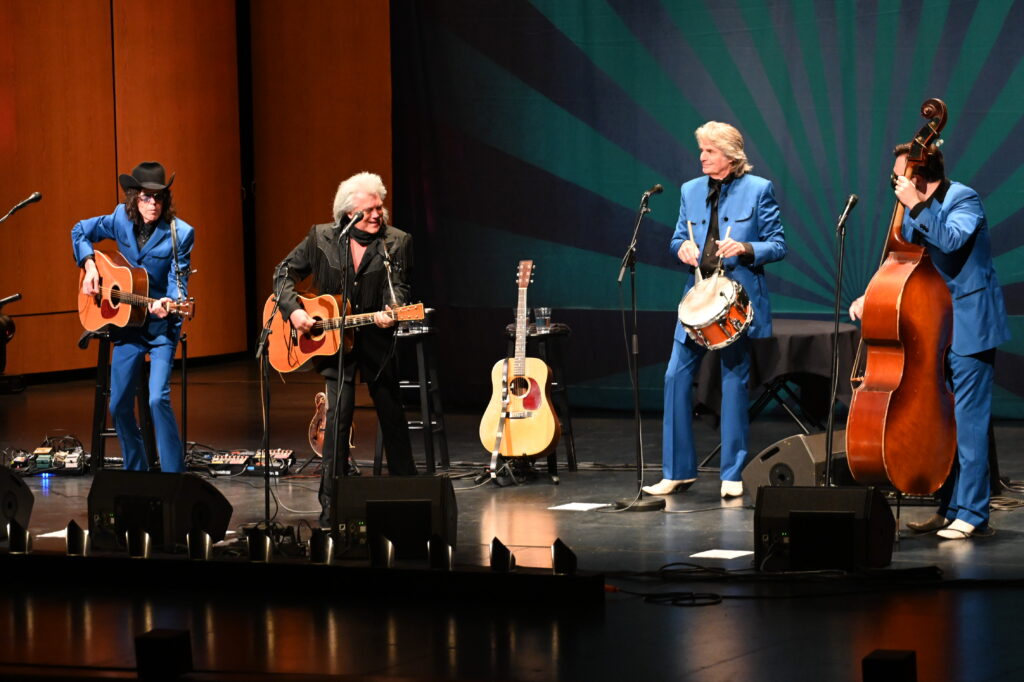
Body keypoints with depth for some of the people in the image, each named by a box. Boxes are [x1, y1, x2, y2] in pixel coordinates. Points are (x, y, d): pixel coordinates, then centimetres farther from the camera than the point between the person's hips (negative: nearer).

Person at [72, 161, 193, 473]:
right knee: (119, 405, 7)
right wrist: (89, 266, 1)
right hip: (127, 325, 5)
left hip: (162, 327, -5)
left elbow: (178, 283, -14)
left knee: (158, 398, -20)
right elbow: (80, 231, 15)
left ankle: (173, 477, -13)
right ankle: (136, 472, 24)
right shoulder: (122, 220, -2)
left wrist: (168, 303, -35)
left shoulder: (180, 233, -13)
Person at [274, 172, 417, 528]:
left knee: (393, 416, 11)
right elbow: (284, 273, 5)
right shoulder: (321, 238, -1)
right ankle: (330, 504, -7)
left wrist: (390, 312, -32)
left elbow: (398, 288, -10)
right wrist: (293, 310, -11)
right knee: (338, 415, -12)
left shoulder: (397, 243, -3)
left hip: (376, 341, 1)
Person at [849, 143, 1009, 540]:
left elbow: (952, 240, -30)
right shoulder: (917, 212, 11)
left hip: (968, 326, -9)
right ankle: (949, 508, 19)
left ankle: (970, 512, -4)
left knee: (967, 419, -8)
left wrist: (915, 206, -30)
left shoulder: (963, 199, -11)